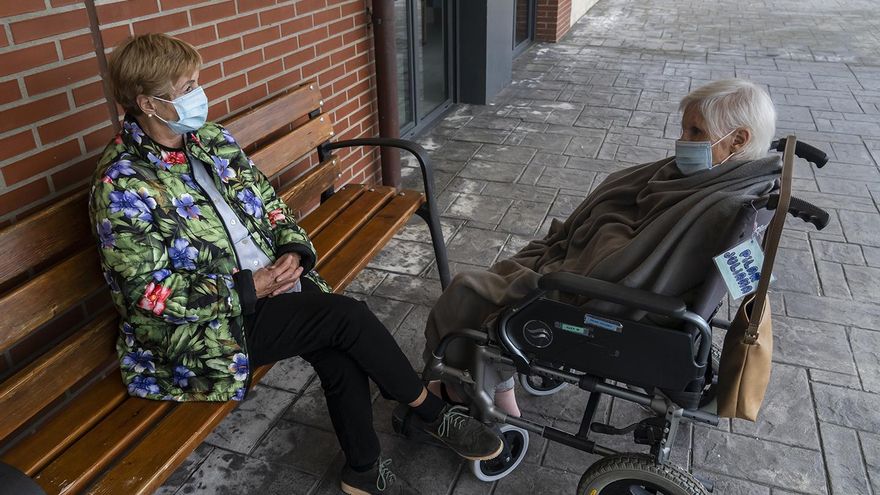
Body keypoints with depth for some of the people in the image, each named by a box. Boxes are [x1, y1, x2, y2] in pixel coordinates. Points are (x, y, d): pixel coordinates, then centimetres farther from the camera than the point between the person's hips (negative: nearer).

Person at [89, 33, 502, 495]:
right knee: (348, 317, -19)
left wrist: (293, 249, -5)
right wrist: (247, 289, -18)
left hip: (268, 283, 6)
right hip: (206, 328, -6)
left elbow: (268, 201, 14)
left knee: (340, 356, -19)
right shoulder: (122, 187, -16)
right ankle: (435, 414, 3)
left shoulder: (214, 141, 5)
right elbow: (151, 294, -17)